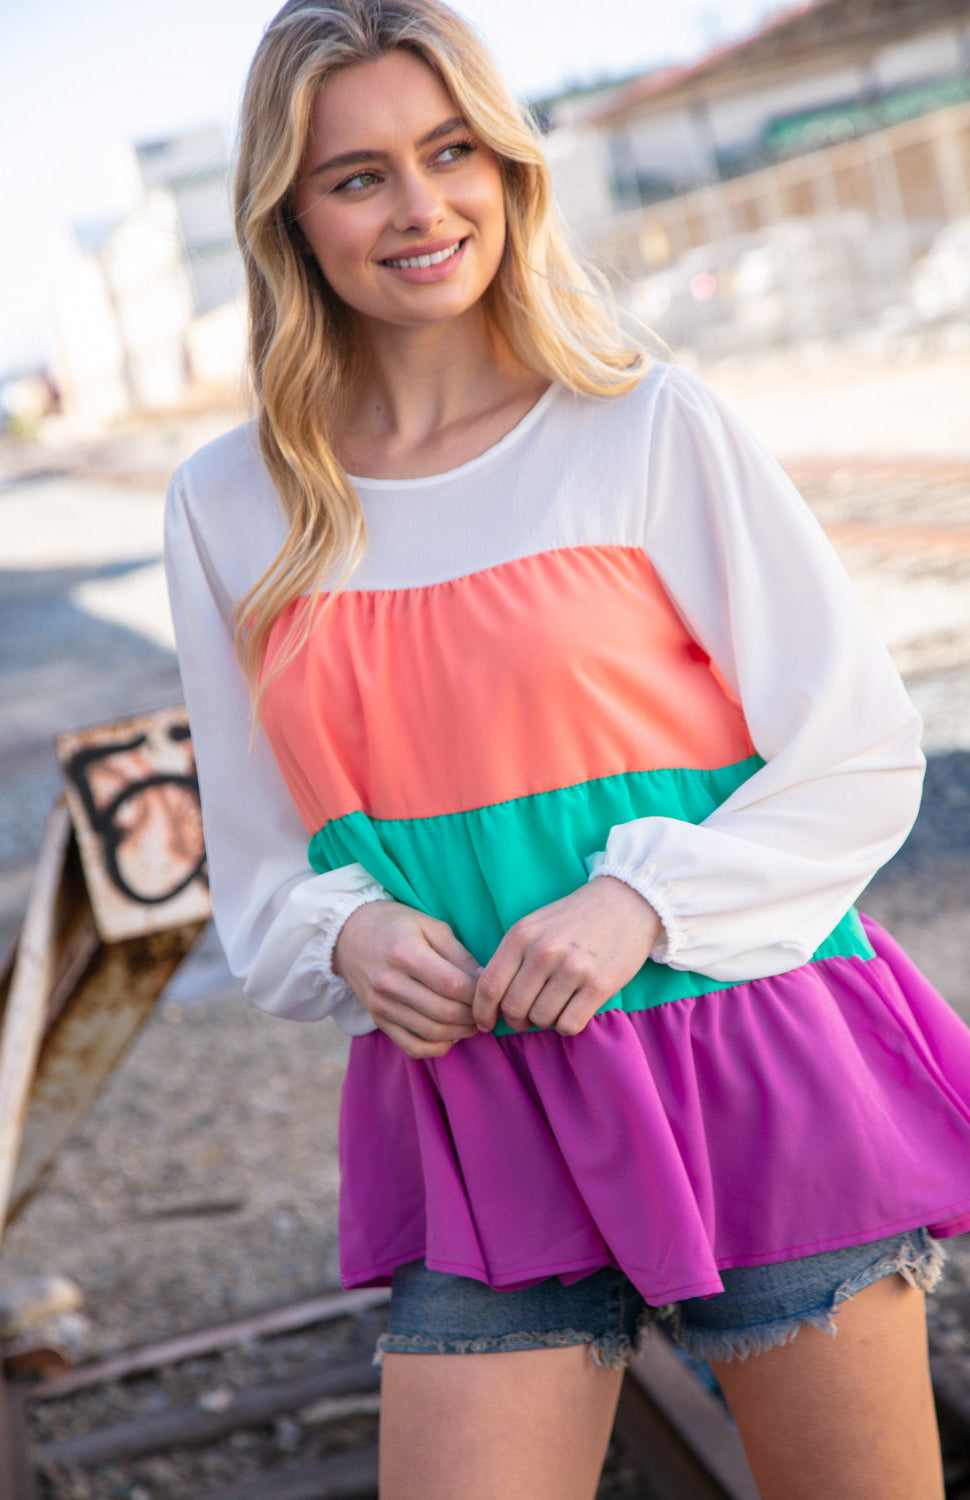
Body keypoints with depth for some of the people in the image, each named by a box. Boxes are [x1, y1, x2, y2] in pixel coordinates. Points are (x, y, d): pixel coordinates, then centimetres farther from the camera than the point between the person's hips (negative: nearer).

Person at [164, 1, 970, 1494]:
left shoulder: (650, 426, -4)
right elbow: (261, 863, 12)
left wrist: (646, 897, -16)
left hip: (750, 1074, -2)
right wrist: (348, 936, -10)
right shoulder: (228, 509, 5)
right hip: (473, 1108, 2)